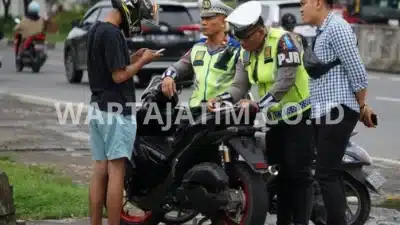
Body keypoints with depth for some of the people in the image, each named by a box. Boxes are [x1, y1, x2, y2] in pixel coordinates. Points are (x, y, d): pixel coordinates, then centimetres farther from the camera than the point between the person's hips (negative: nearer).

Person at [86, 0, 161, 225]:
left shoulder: (95, 30, 13)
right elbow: (119, 76, -18)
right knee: (116, 172, -6)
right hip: (117, 110, -9)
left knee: (100, 172, 9)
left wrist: (134, 58, 12)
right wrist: (143, 61, -6)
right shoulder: (113, 34, -17)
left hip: (98, 108, 9)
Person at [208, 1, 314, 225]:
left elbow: (284, 82, -27)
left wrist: (257, 104, -32)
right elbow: (240, 86, 1)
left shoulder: (283, 41, -20)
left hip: (299, 115, -8)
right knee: (281, 172, 12)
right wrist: (220, 100, -18)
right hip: (275, 118, 8)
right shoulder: (247, 53, 7)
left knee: (298, 172, -9)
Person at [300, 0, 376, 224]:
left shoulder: (336, 27, -13)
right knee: (331, 173, 12)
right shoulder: (323, 31, 18)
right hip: (325, 113, 10)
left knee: (326, 174, -13)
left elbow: (357, 72, -16)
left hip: (336, 112, -10)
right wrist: (361, 106, 19)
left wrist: (362, 107, -5)